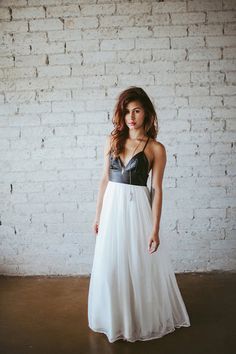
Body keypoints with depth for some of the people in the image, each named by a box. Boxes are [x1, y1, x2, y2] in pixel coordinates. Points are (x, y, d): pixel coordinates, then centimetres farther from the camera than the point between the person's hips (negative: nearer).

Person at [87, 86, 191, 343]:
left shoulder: (156, 148, -5)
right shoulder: (112, 140, 5)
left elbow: (157, 190, -6)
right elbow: (105, 179, 8)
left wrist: (155, 229, -9)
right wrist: (98, 215, 8)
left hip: (138, 208, -3)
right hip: (112, 207, 4)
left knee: (141, 265, 7)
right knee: (111, 265, 11)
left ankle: (143, 318, 32)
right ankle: (114, 318, 35)